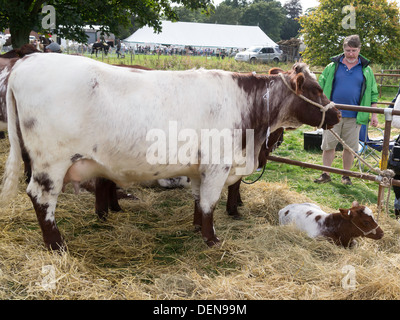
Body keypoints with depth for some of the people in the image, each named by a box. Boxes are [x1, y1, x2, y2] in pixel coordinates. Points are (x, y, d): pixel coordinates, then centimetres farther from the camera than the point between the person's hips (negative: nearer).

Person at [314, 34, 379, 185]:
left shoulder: (366, 70, 8)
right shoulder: (332, 67, 5)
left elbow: (373, 93, 12)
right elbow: (320, 89, 8)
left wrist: (374, 114, 7)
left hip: (354, 117, 1)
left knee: (350, 147, 6)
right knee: (328, 145, 3)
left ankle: (346, 176, 21)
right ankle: (325, 174, 15)